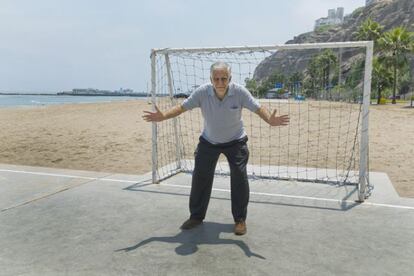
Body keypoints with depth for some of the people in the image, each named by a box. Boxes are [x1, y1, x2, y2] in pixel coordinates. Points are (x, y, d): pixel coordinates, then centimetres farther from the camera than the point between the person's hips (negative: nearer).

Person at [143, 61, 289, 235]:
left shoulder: (239, 92, -23)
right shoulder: (202, 92, -20)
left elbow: (258, 108, -22)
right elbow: (182, 107, -13)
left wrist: (269, 120, -42)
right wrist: (163, 116, -26)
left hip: (235, 141, -1)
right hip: (208, 141, 2)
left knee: (239, 178, -9)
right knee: (200, 177, 3)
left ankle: (240, 219, 10)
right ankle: (196, 216, 23)